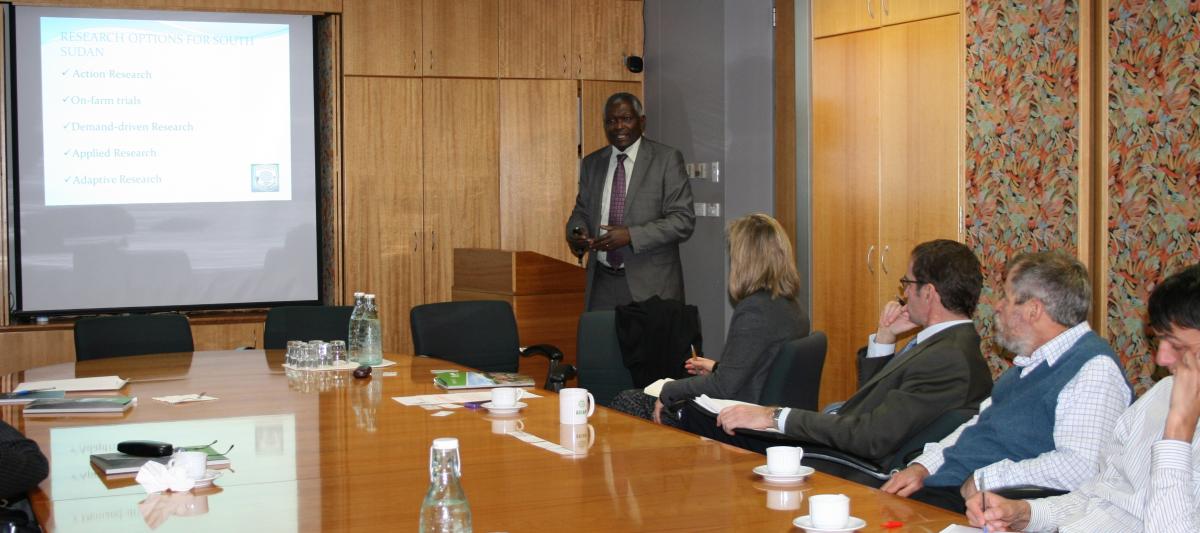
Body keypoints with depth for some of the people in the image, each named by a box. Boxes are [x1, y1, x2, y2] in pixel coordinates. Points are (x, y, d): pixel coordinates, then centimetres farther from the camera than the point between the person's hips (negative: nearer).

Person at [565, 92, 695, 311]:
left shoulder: (667, 159, -4)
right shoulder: (591, 163, 12)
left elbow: (683, 220, -10)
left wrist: (631, 235, -20)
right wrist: (576, 232, -4)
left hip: (650, 284, -4)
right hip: (602, 284, 4)